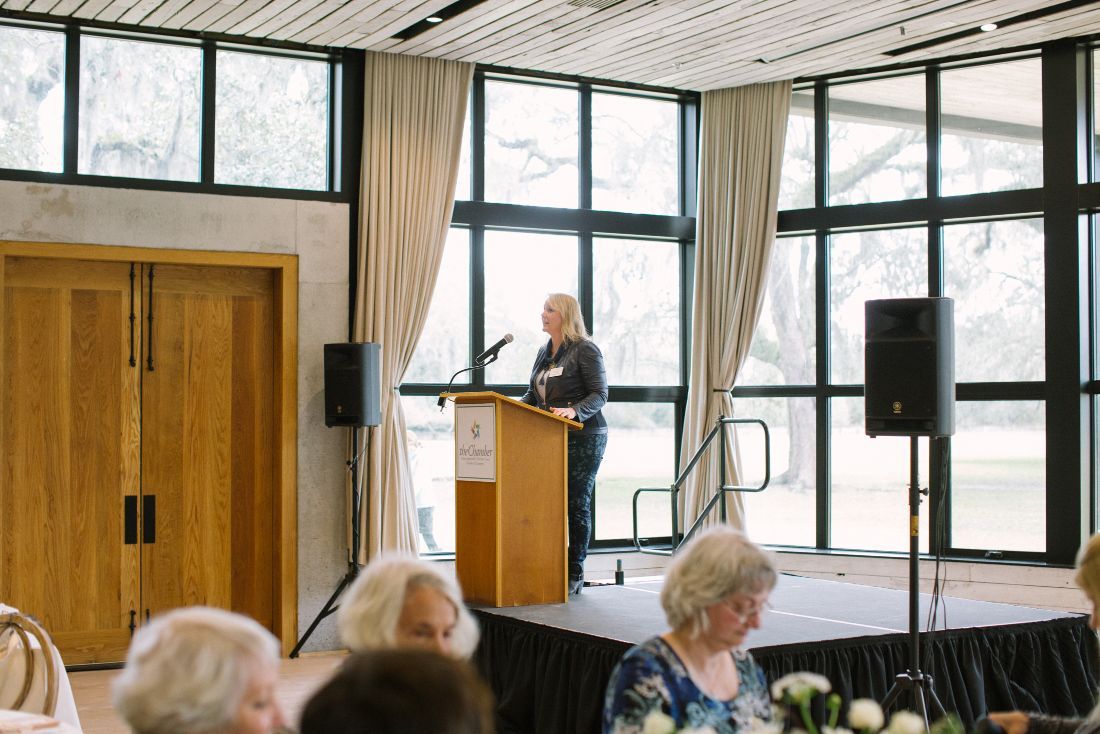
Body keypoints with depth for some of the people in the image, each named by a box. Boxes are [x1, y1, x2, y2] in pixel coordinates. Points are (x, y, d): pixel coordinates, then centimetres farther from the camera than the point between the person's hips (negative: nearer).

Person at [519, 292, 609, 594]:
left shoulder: (585, 350, -7)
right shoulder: (544, 352, 16)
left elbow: (600, 394, -13)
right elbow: (532, 393, 20)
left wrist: (574, 411, -29)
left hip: (583, 437, -7)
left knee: (577, 503, -3)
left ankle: (575, 574, 4)